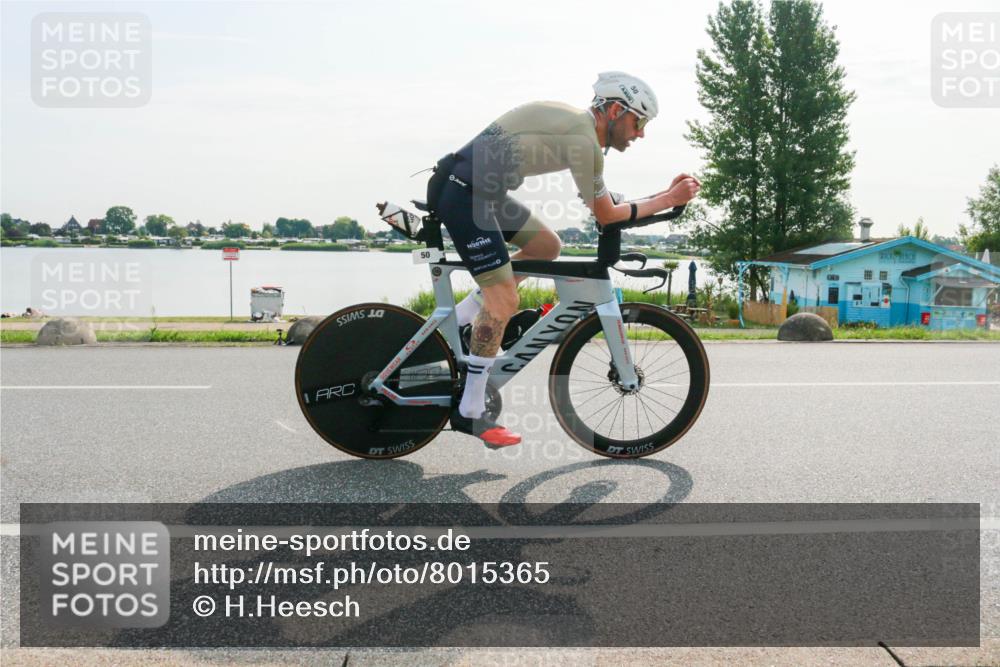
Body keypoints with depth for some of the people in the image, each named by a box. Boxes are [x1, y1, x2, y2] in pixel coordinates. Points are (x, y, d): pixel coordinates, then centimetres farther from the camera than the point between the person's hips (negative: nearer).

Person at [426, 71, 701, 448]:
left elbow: (603, 207, 17)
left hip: (482, 190, 10)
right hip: (464, 194, -10)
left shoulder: (576, 125, 15)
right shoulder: (584, 139, -16)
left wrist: (666, 195, 13)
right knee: (504, 300, -10)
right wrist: (668, 200, 0)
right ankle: (470, 413, 0)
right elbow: (606, 215, -8)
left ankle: (456, 321, 16)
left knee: (545, 246, 17)